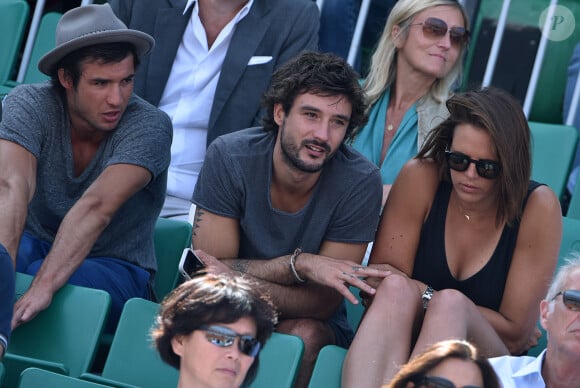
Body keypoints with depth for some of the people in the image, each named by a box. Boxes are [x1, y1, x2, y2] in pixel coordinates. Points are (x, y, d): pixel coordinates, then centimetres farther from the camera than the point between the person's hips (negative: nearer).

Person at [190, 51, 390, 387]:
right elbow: (211, 271, -16)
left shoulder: (360, 181, -16)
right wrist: (300, 264, -30)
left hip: (313, 324, 1)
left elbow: (325, 301, -16)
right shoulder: (229, 156, -15)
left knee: (305, 334, -33)